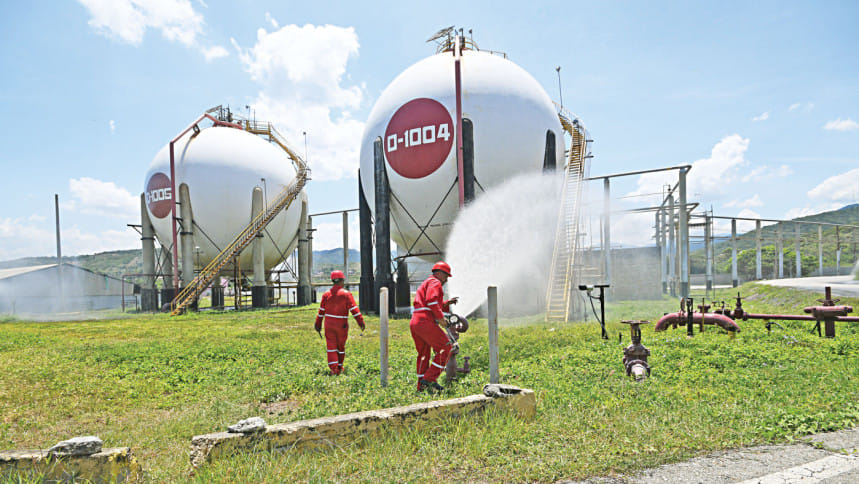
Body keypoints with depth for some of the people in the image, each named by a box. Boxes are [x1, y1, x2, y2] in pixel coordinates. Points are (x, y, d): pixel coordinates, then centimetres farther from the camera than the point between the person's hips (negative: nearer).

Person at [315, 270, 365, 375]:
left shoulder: (326, 294, 1)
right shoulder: (346, 294, -9)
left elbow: (321, 311, 6)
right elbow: (354, 309, -14)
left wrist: (318, 324, 14)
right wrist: (361, 322, -12)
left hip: (329, 324, 2)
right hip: (341, 325, -2)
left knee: (331, 346, 2)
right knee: (341, 346, 13)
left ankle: (333, 368, -10)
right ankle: (339, 367, 25)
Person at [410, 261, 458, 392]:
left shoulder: (425, 284, 32)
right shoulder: (435, 282, 1)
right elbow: (431, 300, -17)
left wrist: (447, 303, 25)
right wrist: (441, 318, -13)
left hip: (414, 323, 10)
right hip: (425, 322, -10)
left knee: (423, 354, 17)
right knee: (445, 348, -5)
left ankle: (421, 386, 21)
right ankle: (429, 379, -9)